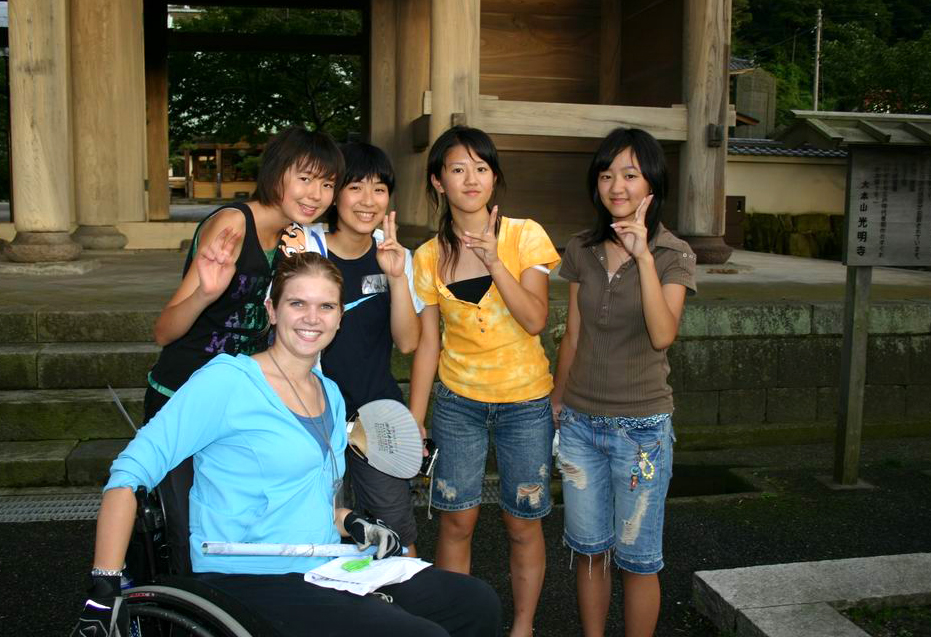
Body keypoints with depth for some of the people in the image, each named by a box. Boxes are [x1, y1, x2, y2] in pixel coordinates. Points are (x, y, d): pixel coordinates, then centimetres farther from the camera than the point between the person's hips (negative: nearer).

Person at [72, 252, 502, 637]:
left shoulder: (330, 395, 11)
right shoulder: (227, 380, -13)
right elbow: (129, 473, -16)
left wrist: (354, 524, 2)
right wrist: (105, 591, -20)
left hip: (322, 572, 8)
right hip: (250, 585, -7)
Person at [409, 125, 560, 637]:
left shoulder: (524, 236, -7)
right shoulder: (429, 257, -1)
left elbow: (535, 320, -14)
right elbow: (427, 344, 3)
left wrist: (494, 262, -25)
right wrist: (413, 422, 2)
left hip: (524, 402, -1)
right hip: (457, 401, 2)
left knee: (523, 523, 8)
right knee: (456, 519, 8)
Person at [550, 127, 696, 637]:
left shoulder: (673, 255, -8)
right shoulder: (581, 250, 3)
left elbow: (663, 335, -23)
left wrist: (644, 256, -28)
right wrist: (556, 403, 14)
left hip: (642, 426, -3)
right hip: (580, 422, 4)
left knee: (637, 557, 8)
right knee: (589, 550, 14)